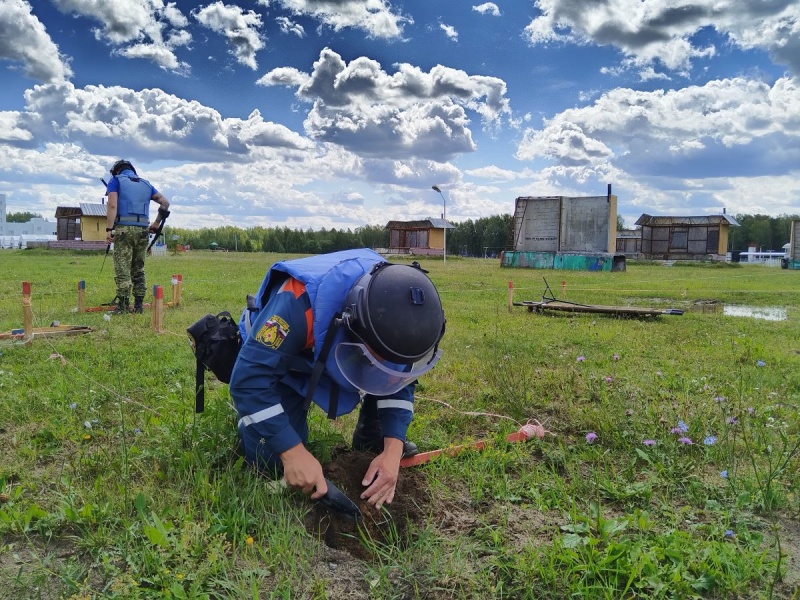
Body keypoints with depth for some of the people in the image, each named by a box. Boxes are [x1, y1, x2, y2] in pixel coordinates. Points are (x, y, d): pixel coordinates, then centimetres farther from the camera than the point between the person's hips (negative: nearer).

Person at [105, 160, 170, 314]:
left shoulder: (116, 181, 6)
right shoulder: (146, 184, 21)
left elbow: (112, 205, -8)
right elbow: (165, 203, 15)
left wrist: (109, 229, -13)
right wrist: (156, 223, 17)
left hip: (123, 229, -4)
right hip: (142, 230, 4)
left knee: (122, 269, -5)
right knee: (138, 269, 11)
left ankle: (123, 305, -10)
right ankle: (138, 305, 10)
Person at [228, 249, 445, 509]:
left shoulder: (396, 314, -27)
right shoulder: (303, 300, -45)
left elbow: (400, 382, -15)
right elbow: (250, 377, -42)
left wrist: (393, 448, -29)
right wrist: (294, 452, -45)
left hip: (335, 357, 4)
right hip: (274, 358, -3)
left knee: (396, 371, -21)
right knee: (271, 458, -12)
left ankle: (371, 438, 1)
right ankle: (248, 413, 19)